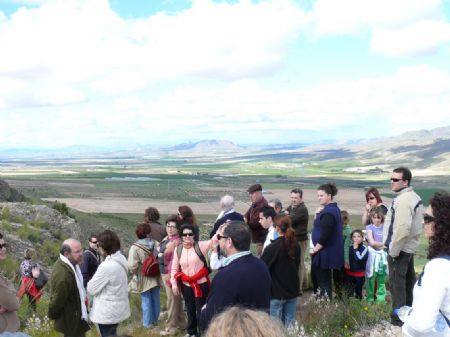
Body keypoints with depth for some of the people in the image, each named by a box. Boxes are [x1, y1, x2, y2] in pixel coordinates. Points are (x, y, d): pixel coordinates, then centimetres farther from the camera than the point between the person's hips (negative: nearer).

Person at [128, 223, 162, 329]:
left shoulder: (135, 247, -20)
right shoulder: (156, 244, -7)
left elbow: (132, 265, -23)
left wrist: (134, 273, -2)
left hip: (144, 279, -4)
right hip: (156, 277, 4)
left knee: (146, 301, 8)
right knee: (155, 299, 17)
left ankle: (147, 322, 19)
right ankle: (155, 320, 32)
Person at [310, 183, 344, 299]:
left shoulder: (329, 212, -20)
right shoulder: (333, 209, 13)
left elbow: (325, 234, -25)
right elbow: (320, 226, 17)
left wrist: (315, 249, -16)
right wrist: (317, 214, 0)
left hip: (325, 252, -11)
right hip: (327, 252, 11)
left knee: (323, 279, -2)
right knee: (315, 275, 20)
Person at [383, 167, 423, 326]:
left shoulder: (403, 200, -22)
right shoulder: (414, 197, 11)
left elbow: (402, 228, -29)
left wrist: (393, 250, -20)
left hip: (400, 248, -10)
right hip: (409, 246, 10)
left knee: (397, 283, -3)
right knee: (408, 280, 19)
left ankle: (398, 319, 4)